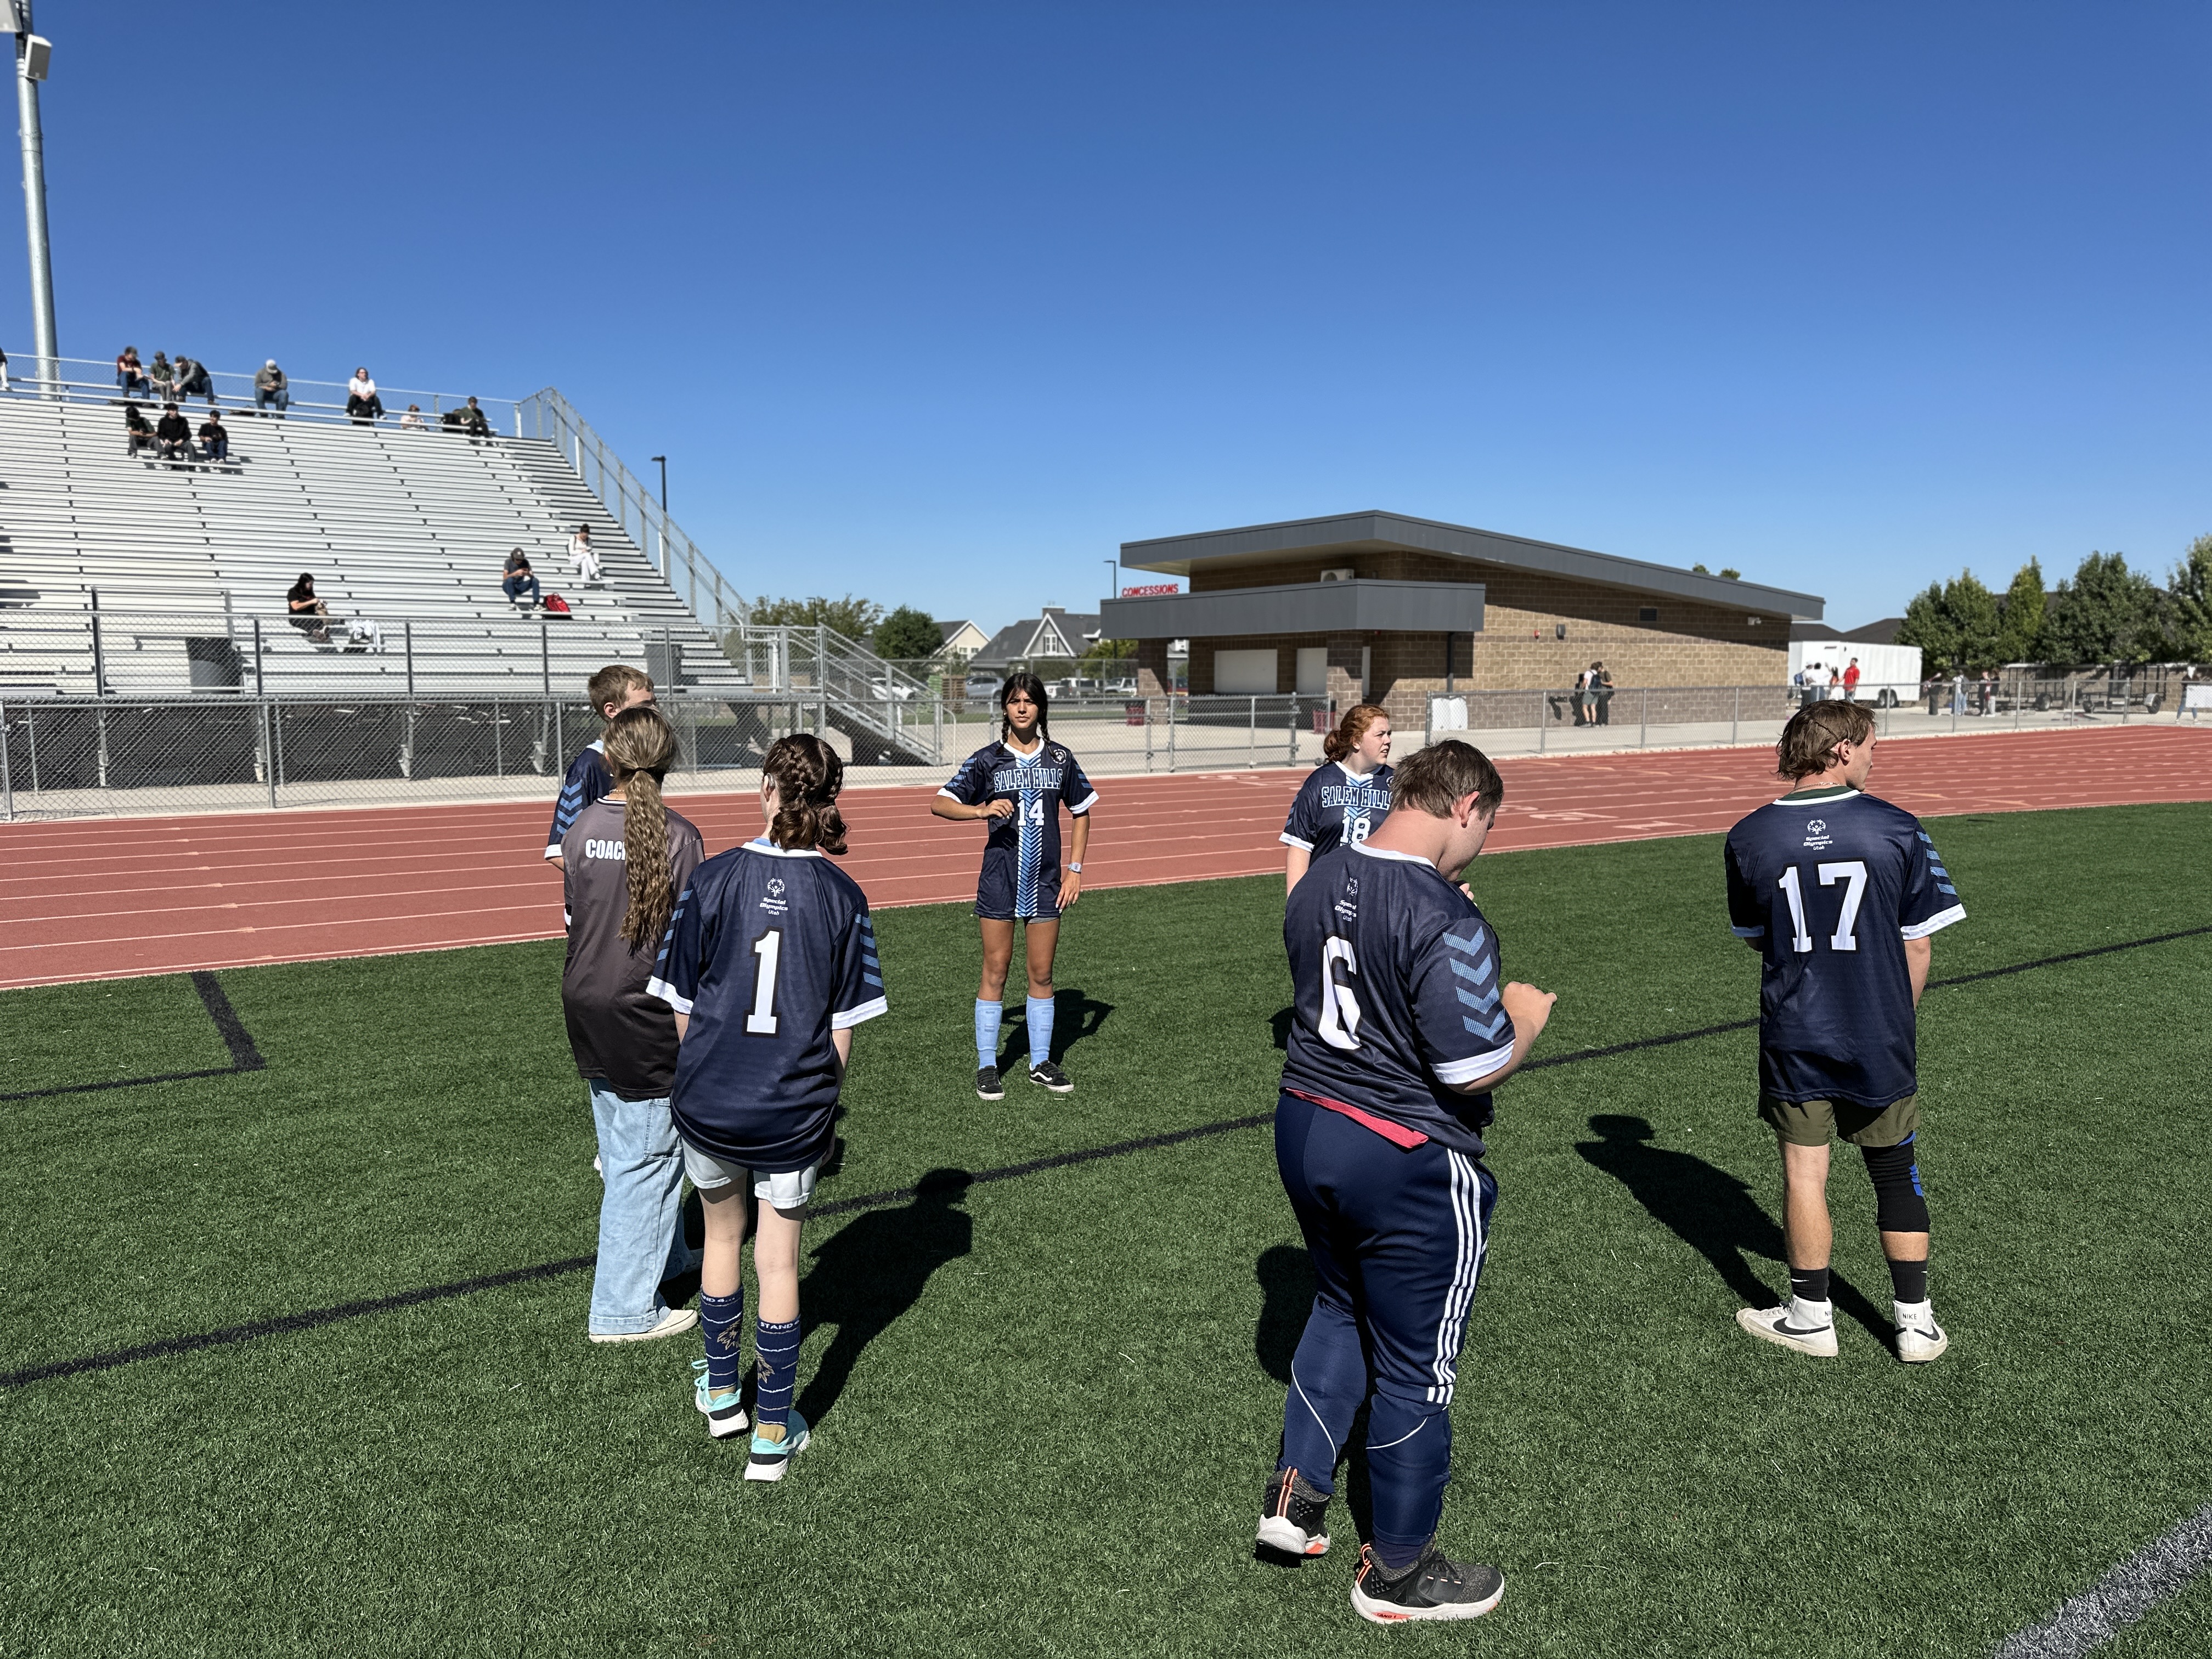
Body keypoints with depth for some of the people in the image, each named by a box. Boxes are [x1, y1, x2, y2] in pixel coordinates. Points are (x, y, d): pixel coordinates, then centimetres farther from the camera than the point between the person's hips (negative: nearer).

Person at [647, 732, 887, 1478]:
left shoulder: (711, 880, -8)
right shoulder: (843, 897, -8)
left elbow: (682, 1009, -2)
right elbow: (842, 1028, -4)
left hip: (707, 1101, 1)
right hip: (794, 1110, -1)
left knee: (722, 1236, 23)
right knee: (778, 1261, 11)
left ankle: (720, 1393, 41)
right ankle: (773, 1434, 22)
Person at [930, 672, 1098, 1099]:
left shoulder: (1059, 758, 4)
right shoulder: (987, 760, -3)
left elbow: (1082, 811, 14)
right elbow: (939, 804, -8)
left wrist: (1076, 868, 7)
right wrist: (982, 810, -26)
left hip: (1046, 881, 2)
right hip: (999, 881, -2)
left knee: (1042, 974, 8)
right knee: (995, 973, 3)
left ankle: (1041, 1063, 20)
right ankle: (986, 1067, 13)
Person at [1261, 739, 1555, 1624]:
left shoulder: (1317, 882, 1)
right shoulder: (1444, 915, -24)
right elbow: (1475, 1068, -24)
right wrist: (1526, 1016, -4)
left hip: (1305, 1126, 7)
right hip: (1408, 1164, -7)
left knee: (1340, 1309, 29)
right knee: (1414, 1365, 12)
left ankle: (1296, 1493, 33)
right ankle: (1398, 1570, 30)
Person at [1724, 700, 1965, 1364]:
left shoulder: (1749, 837, -6)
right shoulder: (1897, 829, -9)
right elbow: (1918, 944, -3)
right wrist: (1896, 1017, 10)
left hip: (1794, 1036, 0)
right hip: (1880, 1038, 0)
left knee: (1804, 1171, 8)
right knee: (1896, 1173, 14)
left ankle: (1811, 1317, 19)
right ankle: (1916, 1321, 23)